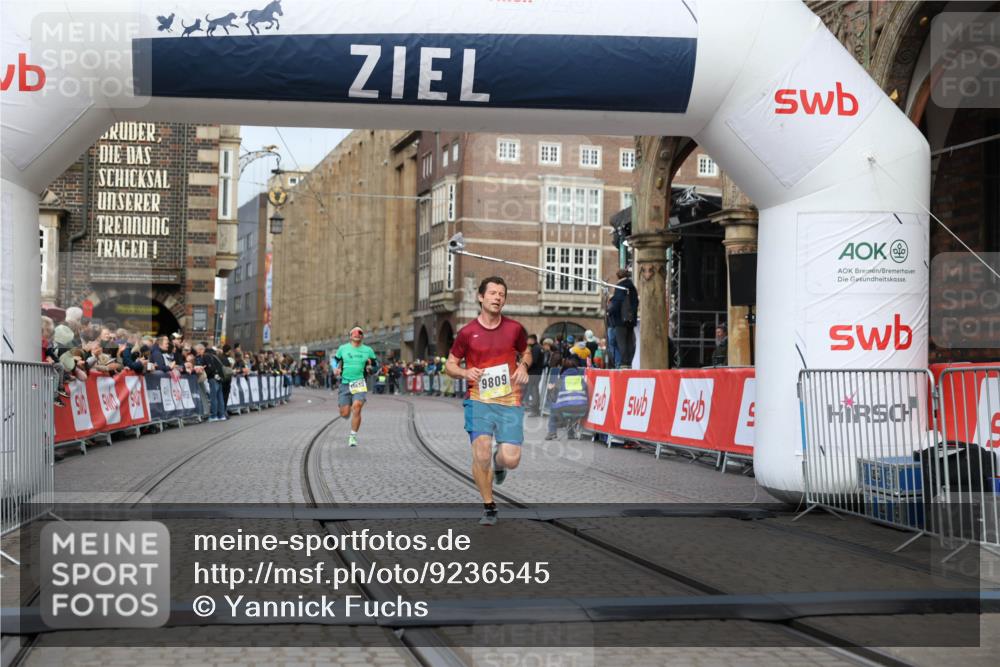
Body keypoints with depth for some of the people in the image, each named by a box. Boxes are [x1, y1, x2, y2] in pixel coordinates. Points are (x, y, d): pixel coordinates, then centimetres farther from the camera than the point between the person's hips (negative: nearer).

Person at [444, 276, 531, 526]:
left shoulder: (514, 328, 5)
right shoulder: (467, 332, 0)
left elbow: (526, 352, 23)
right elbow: (450, 364, 10)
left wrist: (523, 366, 0)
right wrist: (465, 372, -11)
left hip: (510, 402, 1)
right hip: (479, 399, -1)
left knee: (511, 460, -10)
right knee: (481, 452, -18)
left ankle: (498, 462, 32)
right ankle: (489, 507, 4)